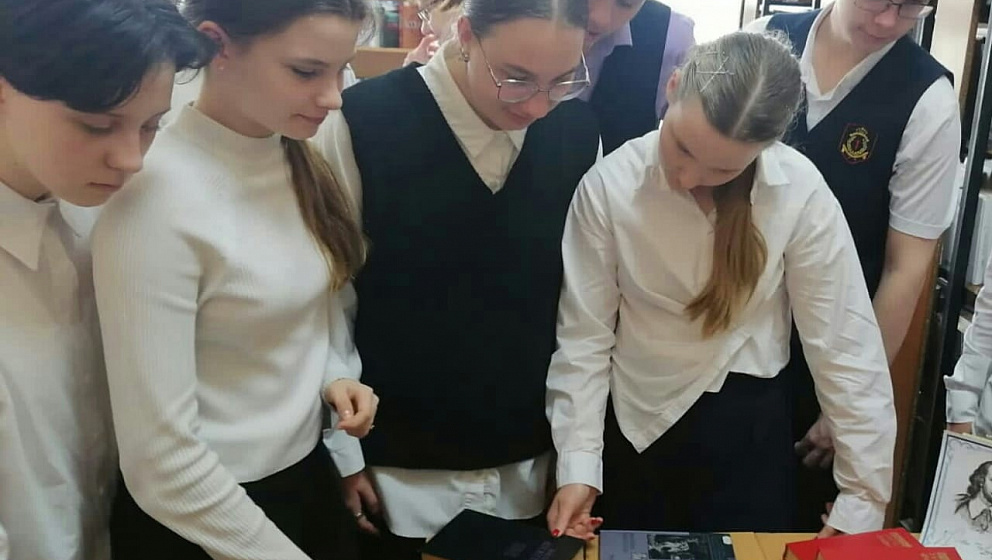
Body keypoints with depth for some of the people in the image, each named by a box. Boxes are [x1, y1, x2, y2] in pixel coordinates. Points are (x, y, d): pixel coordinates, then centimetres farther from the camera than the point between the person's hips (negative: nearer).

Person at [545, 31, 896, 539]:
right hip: (632, 426, 1)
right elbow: (584, 336, -11)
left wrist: (863, 500, -10)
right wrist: (578, 464, -15)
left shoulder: (800, 192, -18)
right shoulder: (609, 184, -17)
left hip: (749, 427, 0)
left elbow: (845, 345, -13)